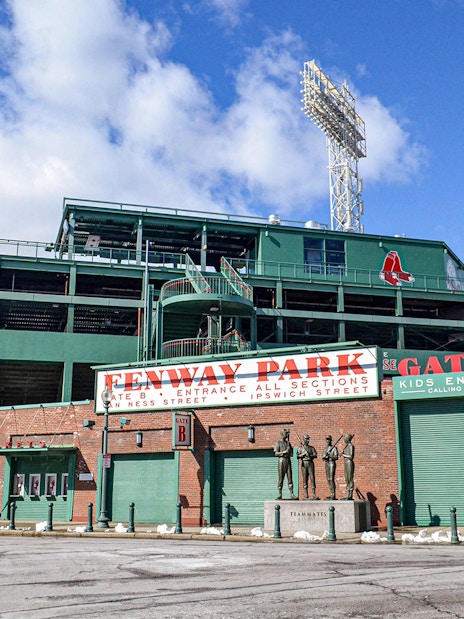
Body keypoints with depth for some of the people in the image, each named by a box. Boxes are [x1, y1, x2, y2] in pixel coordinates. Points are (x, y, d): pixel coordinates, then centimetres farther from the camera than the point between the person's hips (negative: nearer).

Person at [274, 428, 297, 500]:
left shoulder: (288, 442, 16)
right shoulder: (278, 443, 2)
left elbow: (292, 451, 20)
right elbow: (276, 453, -6)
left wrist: (290, 450, -2)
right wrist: (284, 452, -17)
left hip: (288, 461, 4)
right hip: (282, 460, -4)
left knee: (290, 478, -2)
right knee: (281, 478, -2)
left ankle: (291, 494, -4)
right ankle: (280, 495, 2)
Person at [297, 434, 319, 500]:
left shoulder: (311, 447, 13)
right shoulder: (300, 448, 10)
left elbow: (315, 455, 3)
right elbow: (297, 456, 1)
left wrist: (310, 455, -13)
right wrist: (303, 454, -11)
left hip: (310, 463, 1)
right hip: (304, 463, -1)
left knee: (312, 478, -7)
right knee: (305, 479, 0)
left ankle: (314, 495, -9)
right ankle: (306, 495, 3)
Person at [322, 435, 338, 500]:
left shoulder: (334, 448, -5)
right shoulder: (325, 448, 17)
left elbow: (336, 457, -12)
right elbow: (323, 457, 15)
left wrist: (329, 456, -22)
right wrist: (324, 457, -8)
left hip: (332, 463, -8)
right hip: (326, 464, 8)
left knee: (331, 479, -13)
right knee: (328, 480, 8)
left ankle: (333, 496, -13)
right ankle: (331, 495, 13)